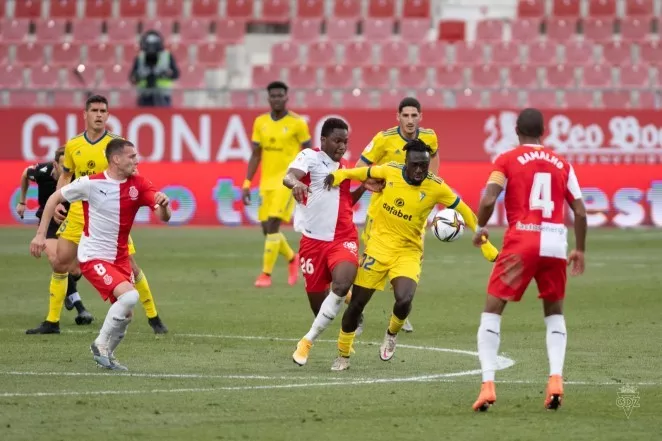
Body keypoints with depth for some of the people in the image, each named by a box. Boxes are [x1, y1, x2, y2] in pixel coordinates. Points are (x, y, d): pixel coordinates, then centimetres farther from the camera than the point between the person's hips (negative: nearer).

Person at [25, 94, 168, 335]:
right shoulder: (73, 145, 4)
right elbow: (65, 175, 18)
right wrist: (58, 203, 5)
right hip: (79, 213, 3)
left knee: (129, 266, -3)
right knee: (60, 263, -2)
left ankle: (153, 318, 14)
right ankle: (51, 320, 9)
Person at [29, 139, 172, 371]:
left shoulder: (138, 184, -5)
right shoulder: (91, 183, -15)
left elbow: (164, 217, -12)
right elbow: (55, 198, -2)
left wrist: (163, 204, -36)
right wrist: (40, 234, -4)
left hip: (119, 257, 6)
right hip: (93, 256, -6)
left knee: (125, 313, 7)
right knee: (129, 296, -25)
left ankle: (106, 355, 30)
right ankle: (101, 345, -8)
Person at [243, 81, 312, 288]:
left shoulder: (297, 123, -5)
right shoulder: (260, 122, 7)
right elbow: (256, 155, 12)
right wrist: (247, 183, 7)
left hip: (287, 180, -5)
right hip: (266, 181, 5)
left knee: (273, 224, -16)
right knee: (267, 229, 6)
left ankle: (266, 274, -10)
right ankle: (292, 259, 33)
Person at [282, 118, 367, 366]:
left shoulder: (343, 167, 14)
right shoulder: (310, 157, -5)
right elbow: (289, 176, -26)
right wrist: (295, 183, -49)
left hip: (343, 239, 3)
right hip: (314, 240, -3)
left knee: (342, 285, -24)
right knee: (317, 297, 4)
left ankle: (310, 339, -14)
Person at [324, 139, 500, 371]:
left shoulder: (436, 187, -13)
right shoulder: (390, 171, -9)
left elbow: (464, 212, -2)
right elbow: (365, 173, 13)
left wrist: (485, 244, 0)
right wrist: (339, 174, -3)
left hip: (408, 252, -2)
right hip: (379, 245, 2)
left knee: (404, 300, -25)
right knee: (357, 302, 2)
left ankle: (392, 334, 10)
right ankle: (343, 355, 25)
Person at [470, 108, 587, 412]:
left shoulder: (507, 160, 4)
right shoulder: (562, 164, 13)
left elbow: (488, 200, -9)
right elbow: (580, 211, 10)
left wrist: (481, 228, 9)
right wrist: (580, 250, 21)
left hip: (521, 241, -3)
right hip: (556, 244, 3)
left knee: (492, 309, 7)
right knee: (554, 312, 21)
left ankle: (488, 384, -7)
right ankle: (556, 378, 2)